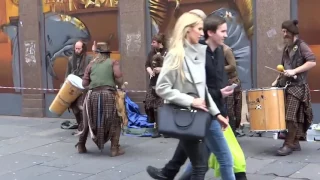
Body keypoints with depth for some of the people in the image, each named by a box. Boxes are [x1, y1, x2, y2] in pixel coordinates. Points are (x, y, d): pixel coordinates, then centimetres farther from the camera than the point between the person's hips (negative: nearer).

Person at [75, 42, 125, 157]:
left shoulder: (91, 64, 17)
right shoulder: (113, 63, 10)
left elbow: (84, 84, 12)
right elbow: (118, 78, -6)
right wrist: (120, 86, 13)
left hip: (93, 95, 3)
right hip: (108, 94, -3)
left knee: (88, 121, 19)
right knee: (114, 122, 10)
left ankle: (81, 146, 30)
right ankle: (115, 148, 3)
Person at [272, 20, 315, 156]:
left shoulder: (301, 46, -7)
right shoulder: (287, 48, 16)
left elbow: (312, 62, -19)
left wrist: (294, 71, -22)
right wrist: (278, 80, 11)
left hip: (298, 86, -7)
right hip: (286, 85, 7)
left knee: (291, 116, -10)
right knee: (296, 116, 11)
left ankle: (289, 144, -5)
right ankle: (295, 143, 16)